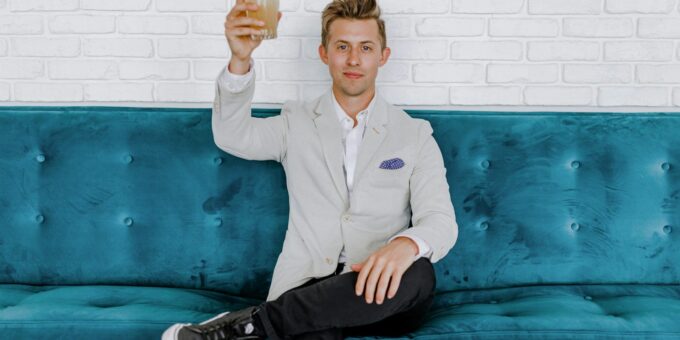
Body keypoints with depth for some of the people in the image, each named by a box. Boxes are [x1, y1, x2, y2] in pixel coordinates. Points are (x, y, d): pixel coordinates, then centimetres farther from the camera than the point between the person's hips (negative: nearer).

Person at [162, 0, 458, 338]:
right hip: (309, 285, -3)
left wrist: (407, 244, -28)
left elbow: (441, 220, -2)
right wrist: (240, 60, -27)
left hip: (381, 297, 4)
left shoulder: (415, 135, 8)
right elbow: (233, 136, -8)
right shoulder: (297, 123, 11)